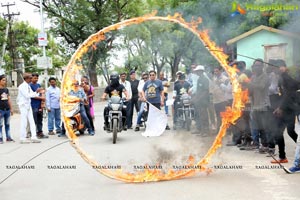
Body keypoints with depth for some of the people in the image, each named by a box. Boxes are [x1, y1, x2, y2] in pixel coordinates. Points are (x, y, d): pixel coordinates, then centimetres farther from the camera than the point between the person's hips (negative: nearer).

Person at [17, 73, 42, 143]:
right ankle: (22, 138, 4)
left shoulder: (28, 86, 12)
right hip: (23, 105, -8)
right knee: (24, 122, -3)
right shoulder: (22, 86, -14)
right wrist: (36, 92, -21)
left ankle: (34, 137, 6)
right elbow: (27, 95, -22)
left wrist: (38, 92, 0)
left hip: (28, 105, 8)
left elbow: (32, 95, 14)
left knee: (32, 121, 5)